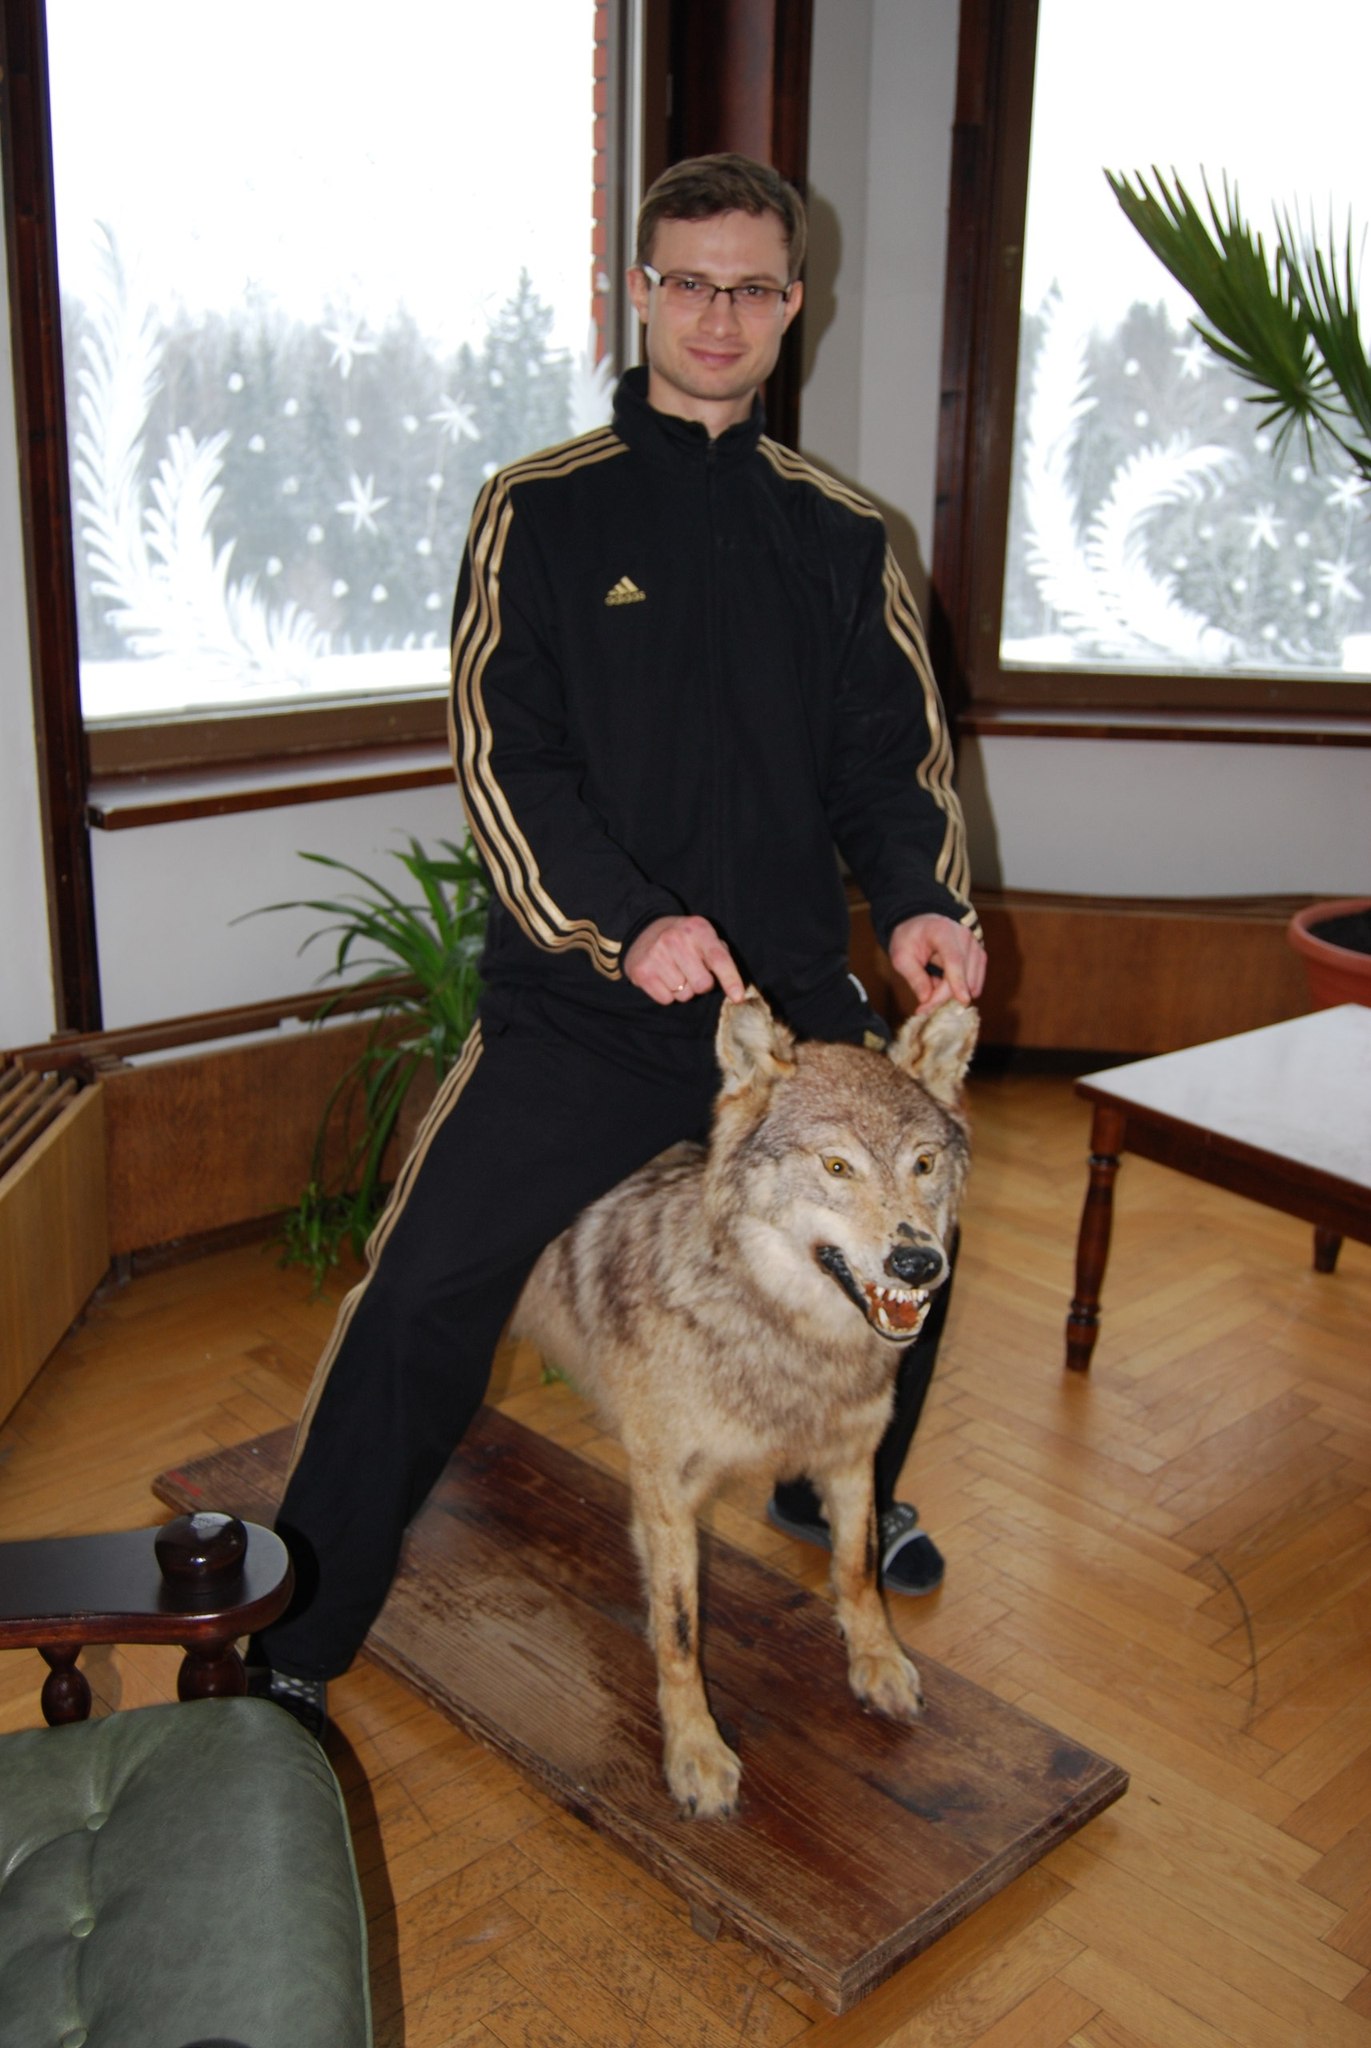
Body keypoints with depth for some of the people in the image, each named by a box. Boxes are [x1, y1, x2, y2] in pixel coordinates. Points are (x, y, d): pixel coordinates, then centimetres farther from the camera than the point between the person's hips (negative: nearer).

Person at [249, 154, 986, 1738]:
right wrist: (622, 921, -23)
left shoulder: (838, 535, 9)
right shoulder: (542, 512, 0)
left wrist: (921, 901, -14)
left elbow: (890, 754, 6)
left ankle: (840, 1489, 44)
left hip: (794, 995, 4)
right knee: (425, 1289, -8)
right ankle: (290, 1644, 9)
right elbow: (500, 755, -9)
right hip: (578, 1004, -3)